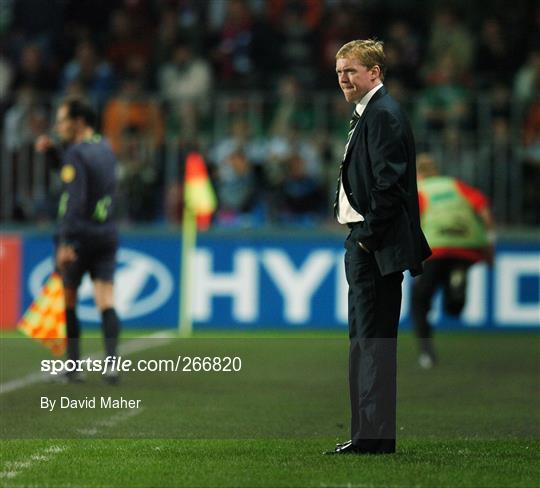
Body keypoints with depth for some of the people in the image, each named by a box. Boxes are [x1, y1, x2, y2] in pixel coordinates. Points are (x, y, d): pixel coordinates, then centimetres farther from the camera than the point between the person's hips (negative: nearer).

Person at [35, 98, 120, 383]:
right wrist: (52, 149, 23)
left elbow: (73, 200, -20)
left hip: (79, 238, -6)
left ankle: (73, 367, 10)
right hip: (107, 236, 6)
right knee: (106, 302, -2)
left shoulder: (76, 154, -12)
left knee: (67, 303, 7)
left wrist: (65, 243, -22)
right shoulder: (104, 148, 12)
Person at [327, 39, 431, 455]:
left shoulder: (383, 114, -14)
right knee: (363, 339, 13)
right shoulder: (368, 113, 18)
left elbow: (388, 183, -21)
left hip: (377, 248, -11)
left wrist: (370, 237, -17)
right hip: (366, 246, 11)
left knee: (372, 338, -10)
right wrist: (361, 240, 15)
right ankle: (368, 435, 18)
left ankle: (376, 436, -8)